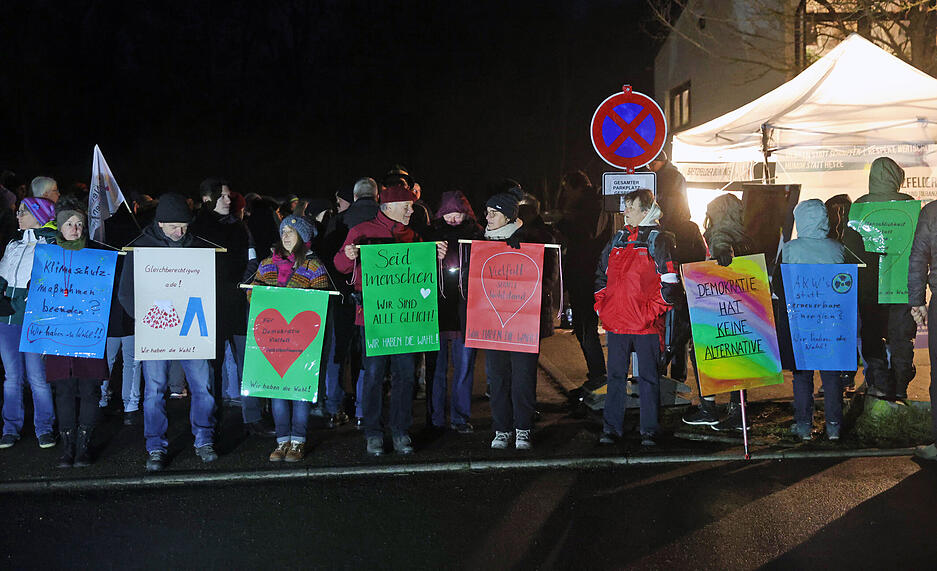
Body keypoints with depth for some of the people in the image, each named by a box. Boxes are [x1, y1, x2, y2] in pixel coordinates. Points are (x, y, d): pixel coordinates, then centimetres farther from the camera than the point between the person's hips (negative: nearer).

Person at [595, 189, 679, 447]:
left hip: (646, 324, -5)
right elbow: (601, 274, 23)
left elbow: (670, 281, -7)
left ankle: (649, 430, 10)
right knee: (615, 375, 9)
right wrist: (601, 305, 13)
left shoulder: (658, 240, -2)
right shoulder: (618, 239, 14)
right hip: (615, 322, 5)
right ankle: (612, 428, 16)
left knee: (648, 377, 2)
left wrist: (653, 310, -11)